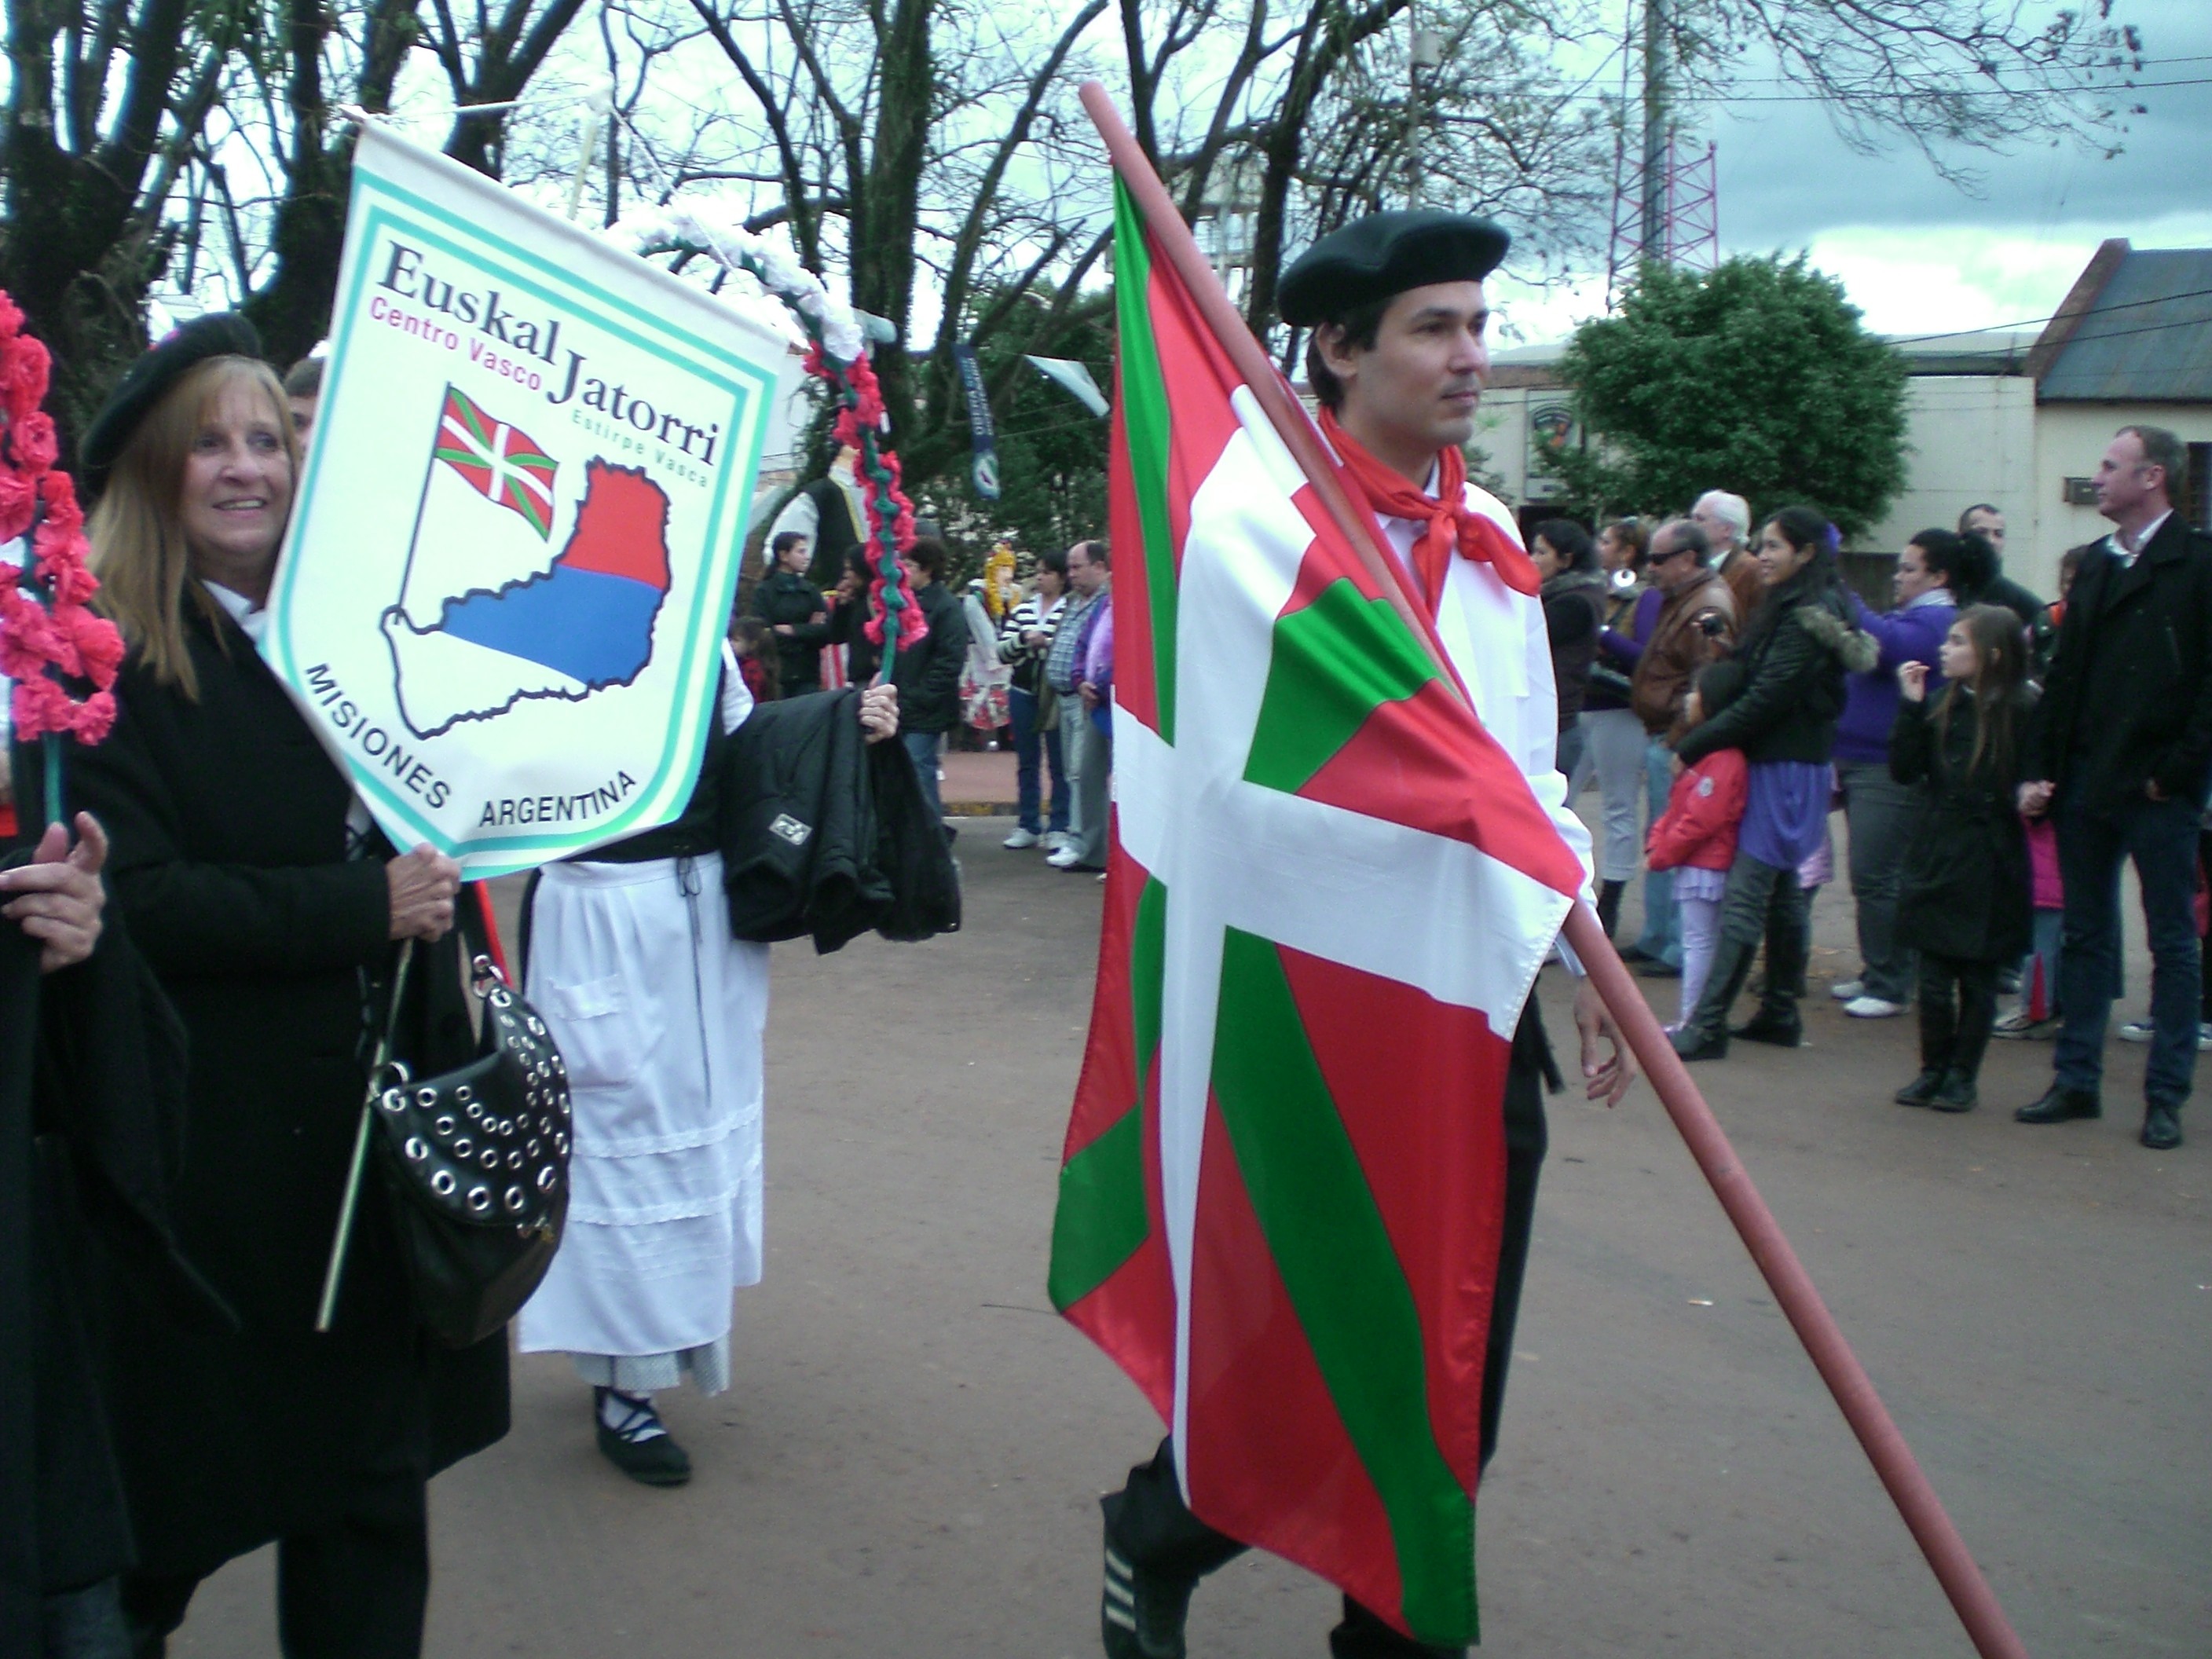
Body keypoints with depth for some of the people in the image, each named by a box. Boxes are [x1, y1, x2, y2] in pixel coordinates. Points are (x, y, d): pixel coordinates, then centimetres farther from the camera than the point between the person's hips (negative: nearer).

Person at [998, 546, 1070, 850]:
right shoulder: (1023, 609, 10)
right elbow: (1002, 651, 5)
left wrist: (1048, 644, -24)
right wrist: (1024, 639, -13)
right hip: (1023, 692, 5)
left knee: (1059, 765, 2)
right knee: (1026, 763, 11)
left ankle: (1059, 827, 9)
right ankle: (1028, 825, 20)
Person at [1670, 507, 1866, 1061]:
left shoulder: (1804, 619, -16)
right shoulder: (1802, 611, 15)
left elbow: (1764, 701, -19)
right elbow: (1757, 684, 15)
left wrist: (1690, 748, -14)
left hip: (1784, 770, -10)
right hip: (1789, 765, 10)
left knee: (1745, 897, -11)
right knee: (1780, 894, 14)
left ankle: (1708, 1024, -11)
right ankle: (1780, 1014, 21)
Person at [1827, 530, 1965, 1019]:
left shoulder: (1936, 620, -12)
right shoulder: (1907, 617, 21)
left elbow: (1887, 645, -29)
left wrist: (1842, 598, -26)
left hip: (1890, 772, -10)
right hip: (1860, 763, 10)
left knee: (1875, 878, -9)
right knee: (1870, 878, 15)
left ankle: (1889, 986, -2)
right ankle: (1876, 974, 23)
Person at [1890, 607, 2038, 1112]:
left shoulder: (2023, 710, -7)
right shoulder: (1941, 706, 6)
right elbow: (1905, 770, 1)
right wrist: (1910, 707, -5)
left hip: (1988, 864, -4)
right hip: (1937, 856, 4)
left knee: (1978, 977, 6)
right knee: (1934, 975, 6)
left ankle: (1961, 1077, 17)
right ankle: (1933, 1069, 20)